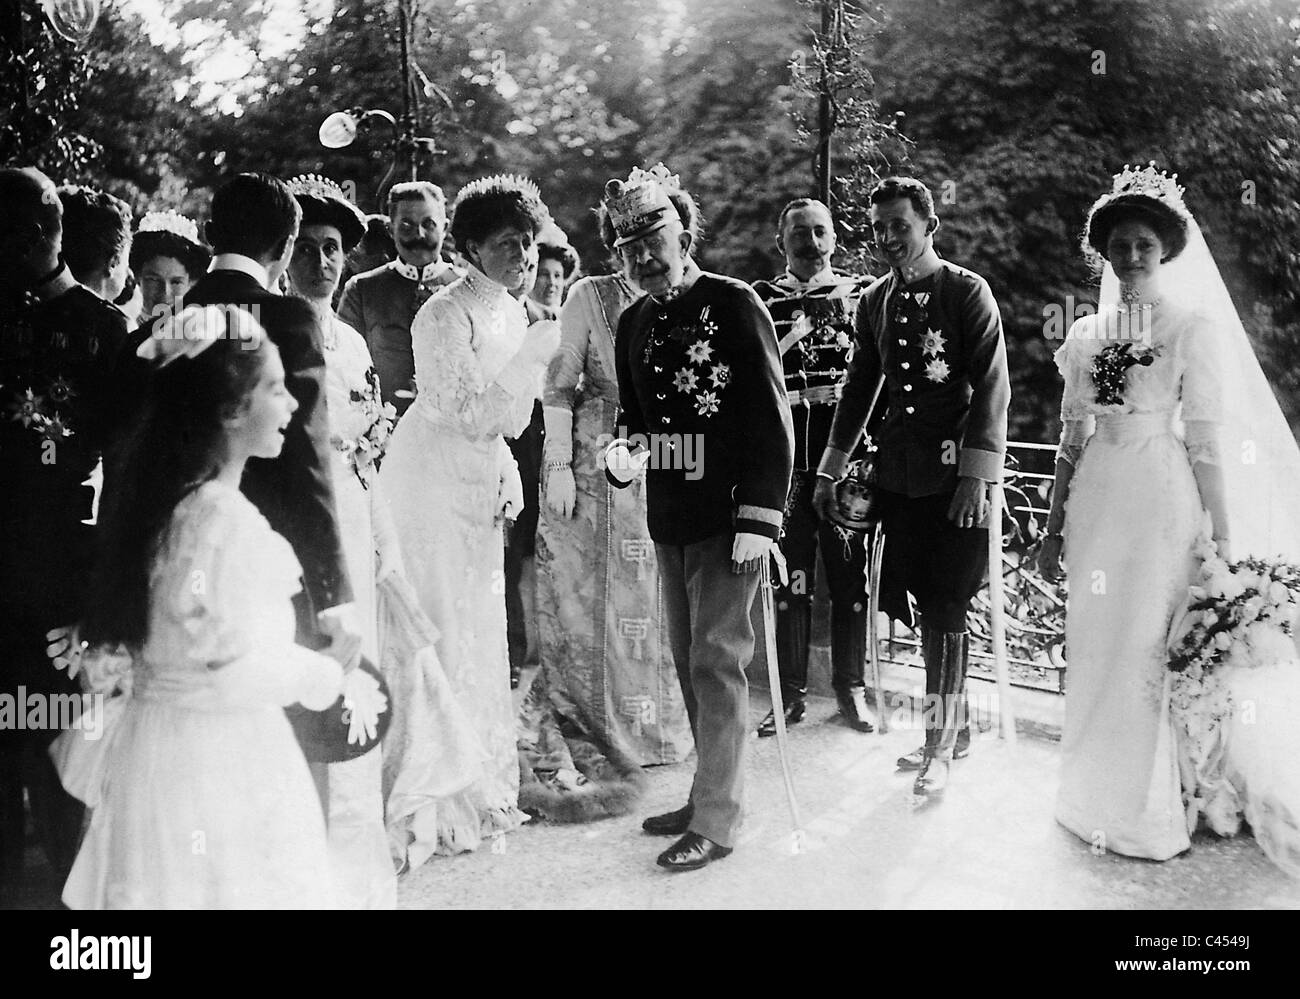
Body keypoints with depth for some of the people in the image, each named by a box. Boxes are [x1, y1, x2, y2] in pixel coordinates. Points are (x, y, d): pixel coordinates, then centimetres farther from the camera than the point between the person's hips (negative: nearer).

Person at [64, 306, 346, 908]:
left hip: (154, 739, 8)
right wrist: (326, 672, -7)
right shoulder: (228, 518, -22)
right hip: (221, 755, -8)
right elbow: (242, 670, -22)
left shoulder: (163, 502, 4)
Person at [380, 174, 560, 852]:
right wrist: (532, 357, -24)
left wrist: (508, 479, 9)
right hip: (432, 484, -8)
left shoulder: (511, 313, 10)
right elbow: (467, 414, -22)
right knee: (438, 637, -5)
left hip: (479, 487, 8)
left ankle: (482, 789, 27)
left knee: (480, 636, 14)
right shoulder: (447, 314, -17)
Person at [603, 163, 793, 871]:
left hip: (727, 516, -7)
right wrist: (622, 454, -4)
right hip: (668, 518, 7)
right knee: (688, 661, 13)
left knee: (717, 660, -5)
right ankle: (712, 792, 27)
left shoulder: (733, 303, -9)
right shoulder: (634, 322, 11)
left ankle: (715, 821, 5)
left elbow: (770, 415, -12)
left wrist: (759, 518, -16)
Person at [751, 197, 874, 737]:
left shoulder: (857, 294, 10)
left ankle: (851, 687, 17)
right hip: (785, 451, 0)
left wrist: (845, 320, -10)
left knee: (850, 571, 4)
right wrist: (795, 333, -10)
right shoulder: (763, 298, 9)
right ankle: (790, 693, 13)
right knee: (789, 575, 3)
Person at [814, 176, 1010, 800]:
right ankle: (954, 728, 25)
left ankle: (938, 748, 7)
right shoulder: (875, 301, 11)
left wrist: (974, 476, -15)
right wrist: (831, 471, 18)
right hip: (899, 474, 5)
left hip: (956, 477, -5)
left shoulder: (967, 293, -4)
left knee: (945, 609, -3)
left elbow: (991, 389, -8)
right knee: (926, 607, 9)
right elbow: (859, 389, 19)